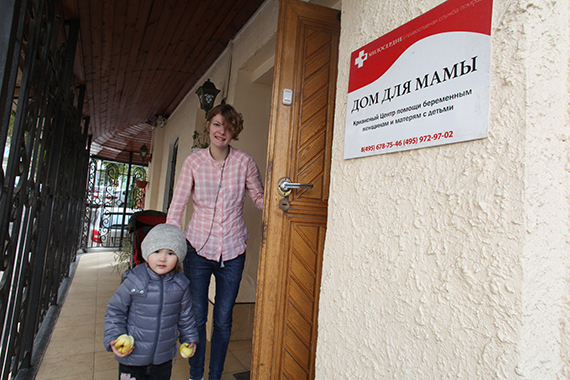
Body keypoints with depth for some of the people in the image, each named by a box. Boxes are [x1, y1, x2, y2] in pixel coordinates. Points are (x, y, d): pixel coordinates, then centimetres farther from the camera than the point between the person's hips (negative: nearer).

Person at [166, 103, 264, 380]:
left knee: (223, 321, 12)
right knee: (196, 318, 11)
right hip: (198, 249, 0)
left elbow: (260, 198, 5)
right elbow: (176, 207, -2)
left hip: (232, 253, 0)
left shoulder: (244, 162, -4)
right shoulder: (193, 162, -4)